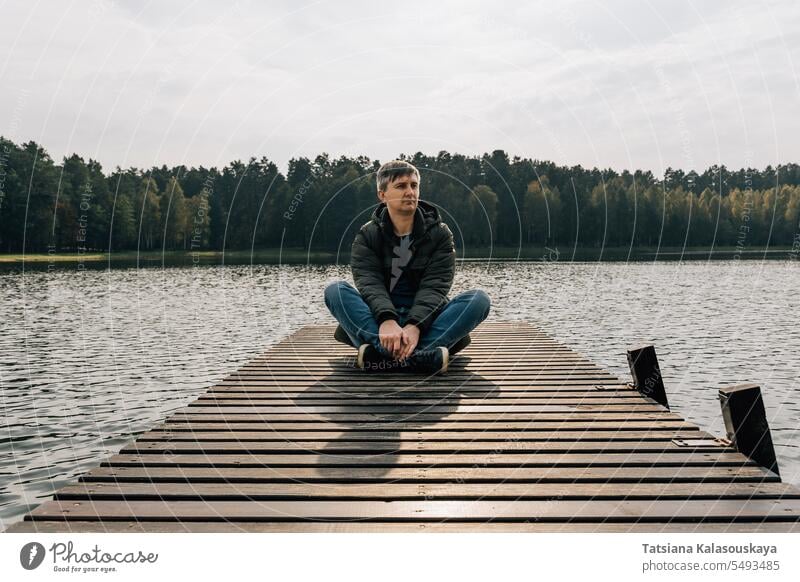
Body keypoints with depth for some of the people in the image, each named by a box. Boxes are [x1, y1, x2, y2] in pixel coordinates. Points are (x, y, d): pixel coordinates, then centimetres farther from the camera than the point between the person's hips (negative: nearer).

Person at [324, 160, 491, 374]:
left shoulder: (440, 234, 3)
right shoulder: (366, 236, 4)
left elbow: (434, 287, -11)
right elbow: (370, 284, -13)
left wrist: (415, 326, -31)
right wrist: (386, 321, -35)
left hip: (425, 319, 0)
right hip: (377, 323, 0)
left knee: (479, 298, -25)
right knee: (335, 290, -25)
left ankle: (382, 355, -42)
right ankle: (421, 356, -44)